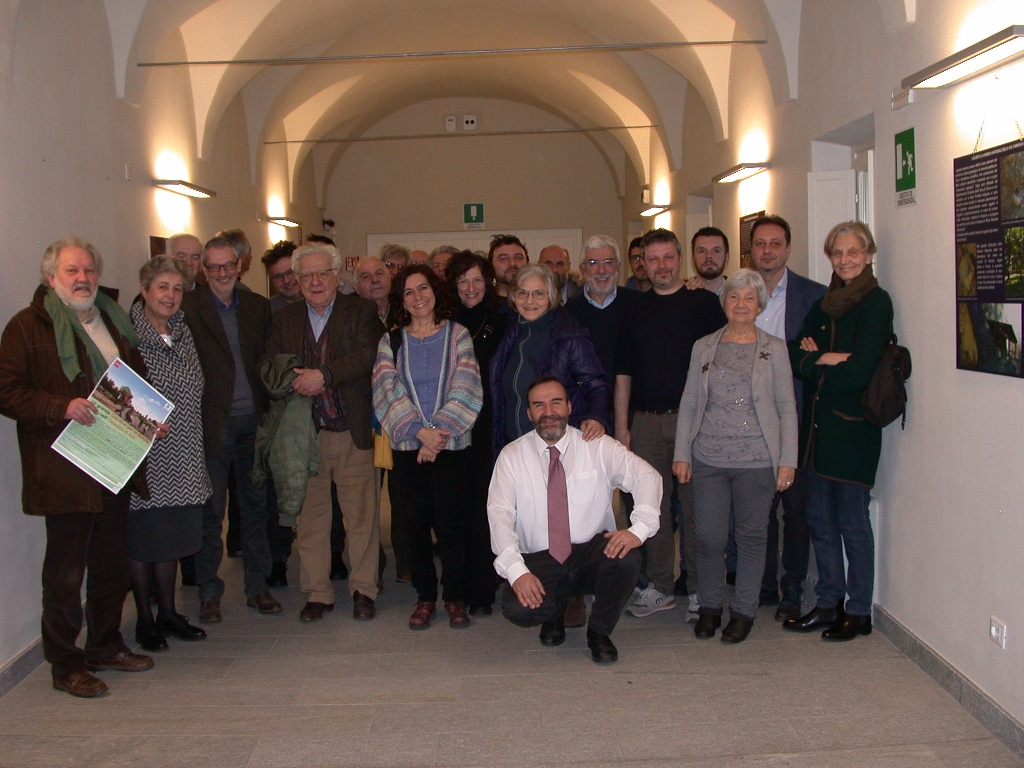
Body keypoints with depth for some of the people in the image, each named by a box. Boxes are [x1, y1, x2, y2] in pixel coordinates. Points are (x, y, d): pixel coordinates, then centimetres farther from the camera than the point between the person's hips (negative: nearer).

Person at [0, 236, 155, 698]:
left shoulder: (114, 322, 16)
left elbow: (138, 380, 28)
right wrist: (62, 407, -25)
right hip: (64, 473, -7)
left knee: (113, 565, 15)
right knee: (66, 573, 1)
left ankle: (106, 646, 31)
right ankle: (65, 665, 14)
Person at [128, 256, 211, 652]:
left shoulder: (183, 332, 11)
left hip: (182, 459, 6)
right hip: (143, 458, -6)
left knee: (171, 537, 13)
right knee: (142, 538, 5)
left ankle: (168, 612, 26)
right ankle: (144, 619, 18)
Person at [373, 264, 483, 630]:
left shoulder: (457, 335, 4)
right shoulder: (391, 342, 9)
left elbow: (466, 390, -5)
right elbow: (387, 393, -2)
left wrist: (440, 430, -15)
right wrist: (420, 431, -15)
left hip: (451, 445, -2)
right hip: (408, 447, 2)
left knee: (451, 521, -1)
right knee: (417, 521, 6)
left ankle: (455, 596, 12)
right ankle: (425, 596, 18)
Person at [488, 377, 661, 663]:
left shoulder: (599, 447, 0)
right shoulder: (512, 455, 0)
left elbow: (647, 476, -10)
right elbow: (499, 513, -9)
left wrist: (639, 529, -29)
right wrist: (516, 570, -24)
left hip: (593, 554, 1)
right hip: (538, 561, 0)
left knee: (627, 558, -31)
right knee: (517, 609, -28)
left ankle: (599, 631, 0)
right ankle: (554, 612, 12)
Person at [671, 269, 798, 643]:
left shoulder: (774, 349, 4)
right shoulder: (703, 347, 9)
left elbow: (787, 409, 4)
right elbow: (688, 404, 10)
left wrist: (787, 460, -2)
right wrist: (681, 454, 5)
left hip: (756, 461, -1)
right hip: (708, 459, 1)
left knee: (751, 535, 6)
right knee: (708, 537, 2)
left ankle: (743, 611, 19)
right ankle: (709, 607, 21)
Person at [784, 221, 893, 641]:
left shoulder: (876, 303, -7)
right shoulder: (824, 304, 15)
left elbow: (858, 373, -17)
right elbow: (794, 354, 6)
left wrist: (814, 362, -3)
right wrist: (827, 361, -12)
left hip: (853, 428, -7)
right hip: (817, 426, 7)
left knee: (852, 522, 1)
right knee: (820, 520, 11)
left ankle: (859, 611, 13)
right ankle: (829, 603, 23)